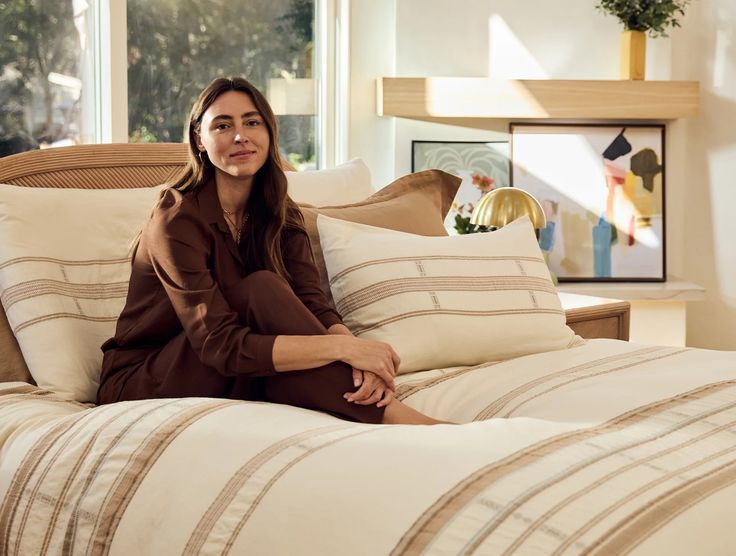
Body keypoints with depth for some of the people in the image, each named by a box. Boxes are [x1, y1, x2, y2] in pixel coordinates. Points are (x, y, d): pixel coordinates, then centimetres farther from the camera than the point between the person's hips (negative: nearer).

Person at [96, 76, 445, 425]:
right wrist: (344, 347, -34)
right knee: (261, 289, -28)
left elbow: (314, 308, -11)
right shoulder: (178, 217, -19)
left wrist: (356, 348, -34)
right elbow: (219, 345, -29)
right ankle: (389, 415, -30)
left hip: (233, 381, 6)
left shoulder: (280, 216, 3)